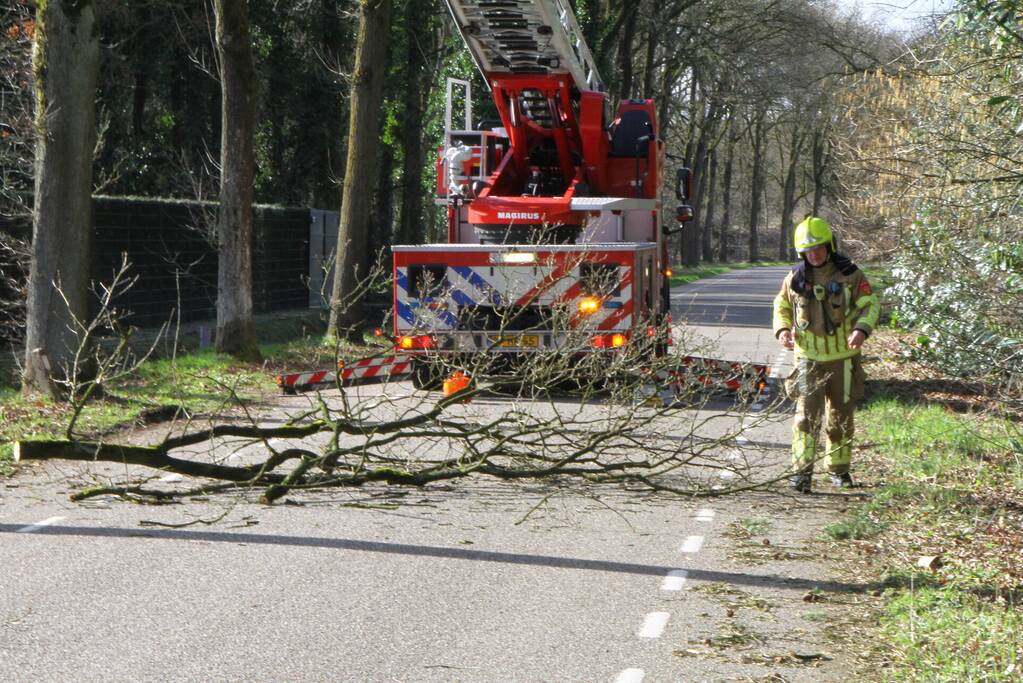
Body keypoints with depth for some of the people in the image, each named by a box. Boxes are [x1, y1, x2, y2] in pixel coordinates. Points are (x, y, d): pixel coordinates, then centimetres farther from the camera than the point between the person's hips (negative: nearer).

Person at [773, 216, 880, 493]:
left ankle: (839, 469, 27)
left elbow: (870, 304, -1)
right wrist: (782, 329, -6)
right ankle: (802, 472, -15)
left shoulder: (850, 275, -5)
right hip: (809, 358, 0)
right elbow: (782, 306, 14)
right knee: (807, 413, -12)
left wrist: (861, 329, -20)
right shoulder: (795, 278, -1)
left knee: (841, 416, 11)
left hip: (843, 357, 0)